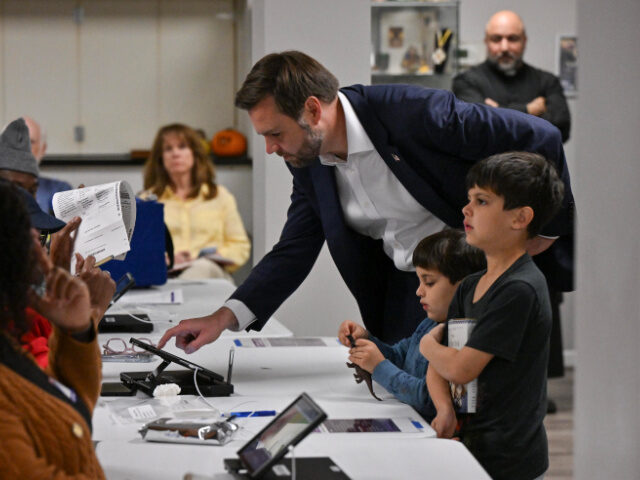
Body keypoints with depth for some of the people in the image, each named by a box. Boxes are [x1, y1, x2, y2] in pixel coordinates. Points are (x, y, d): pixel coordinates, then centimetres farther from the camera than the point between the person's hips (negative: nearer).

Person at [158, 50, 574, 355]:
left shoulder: (414, 113, -25)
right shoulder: (309, 162, -2)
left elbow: (539, 137, -19)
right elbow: (294, 252, 6)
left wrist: (546, 229, -11)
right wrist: (225, 317, -7)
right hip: (404, 292, 6)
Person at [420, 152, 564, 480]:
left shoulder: (519, 289, -17)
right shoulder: (469, 287, 10)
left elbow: (460, 368, -18)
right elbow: (437, 367, 11)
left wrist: (428, 344, 3)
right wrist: (445, 410, -9)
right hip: (471, 447, 8)